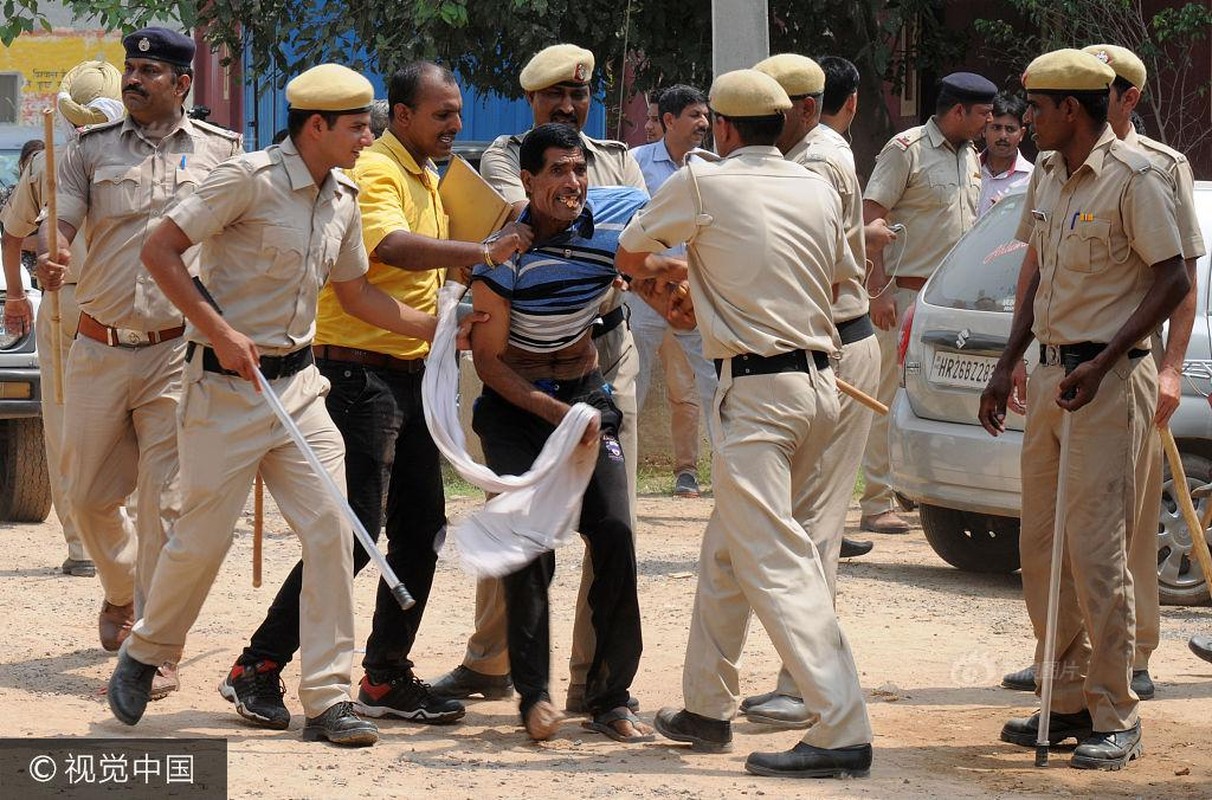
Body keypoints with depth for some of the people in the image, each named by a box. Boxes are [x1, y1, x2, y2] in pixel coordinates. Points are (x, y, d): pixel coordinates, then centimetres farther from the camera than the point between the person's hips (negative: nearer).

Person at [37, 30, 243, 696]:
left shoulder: (222, 152, 6)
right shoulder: (92, 149, 7)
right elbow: (57, 226, -3)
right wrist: (49, 260, -26)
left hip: (180, 349, -2)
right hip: (99, 350, 2)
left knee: (167, 503, -7)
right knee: (89, 493, 10)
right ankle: (121, 593, 40)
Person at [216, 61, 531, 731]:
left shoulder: (427, 180, 19)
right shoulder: (375, 173, -12)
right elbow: (392, 246, -31)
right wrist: (485, 251, -32)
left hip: (413, 372, 10)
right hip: (364, 368, -10)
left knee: (421, 531, 8)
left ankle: (386, 680, 15)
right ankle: (257, 669, -6)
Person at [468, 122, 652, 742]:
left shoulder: (620, 215, -10)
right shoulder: (505, 251, -20)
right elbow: (488, 360, -15)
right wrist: (555, 412, -23)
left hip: (586, 390, 3)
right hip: (515, 403, -3)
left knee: (614, 533, -10)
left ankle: (610, 698, -2)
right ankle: (534, 694, -10)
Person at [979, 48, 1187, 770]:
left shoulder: (1133, 177, -12)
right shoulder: (1046, 177, 13)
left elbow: (1173, 280, -14)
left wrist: (1100, 364, -19)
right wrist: (1009, 367, 14)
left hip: (1109, 378, -9)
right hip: (1052, 375, 9)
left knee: (1097, 550, -9)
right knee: (1042, 547, 10)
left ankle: (1116, 718, -4)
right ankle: (1068, 702, 18)